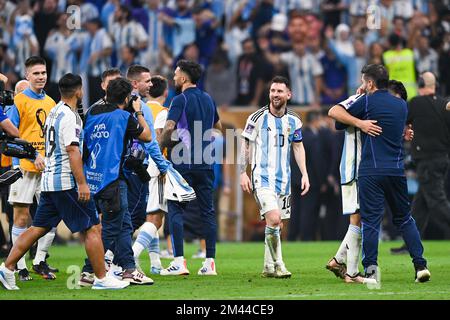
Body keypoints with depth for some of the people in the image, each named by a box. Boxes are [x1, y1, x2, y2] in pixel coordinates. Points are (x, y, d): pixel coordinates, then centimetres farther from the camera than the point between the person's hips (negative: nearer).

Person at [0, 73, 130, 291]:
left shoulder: (54, 112, 15)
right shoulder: (69, 116, -13)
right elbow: (72, 151, -20)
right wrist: (82, 183, -22)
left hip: (49, 179, 9)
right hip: (67, 182, -9)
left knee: (39, 228, 11)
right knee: (93, 228, -3)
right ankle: (101, 279, -2)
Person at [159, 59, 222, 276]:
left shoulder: (181, 100, -9)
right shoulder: (208, 99, 12)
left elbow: (169, 128, -20)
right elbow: (218, 126, 26)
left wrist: (159, 149, -9)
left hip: (184, 163, -6)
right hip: (206, 164, 6)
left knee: (175, 209, -1)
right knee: (207, 211, 8)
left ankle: (179, 261, -9)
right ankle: (210, 262, 5)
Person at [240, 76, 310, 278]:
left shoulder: (294, 121, 7)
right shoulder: (257, 118, -5)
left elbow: (298, 147, 16)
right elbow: (246, 145, 1)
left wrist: (304, 175, 9)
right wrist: (243, 173, -4)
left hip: (283, 178, 5)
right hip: (262, 176, -5)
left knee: (277, 224, 8)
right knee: (274, 219, -20)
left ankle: (269, 267, 18)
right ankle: (278, 265, -12)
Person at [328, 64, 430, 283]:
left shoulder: (368, 102, -3)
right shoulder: (401, 105, 12)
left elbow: (333, 112, -1)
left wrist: (359, 123, -1)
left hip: (370, 172, -4)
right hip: (396, 170, 4)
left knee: (370, 221, -3)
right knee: (404, 219, 15)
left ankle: (371, 269, -10)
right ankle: (420, 266, 7)